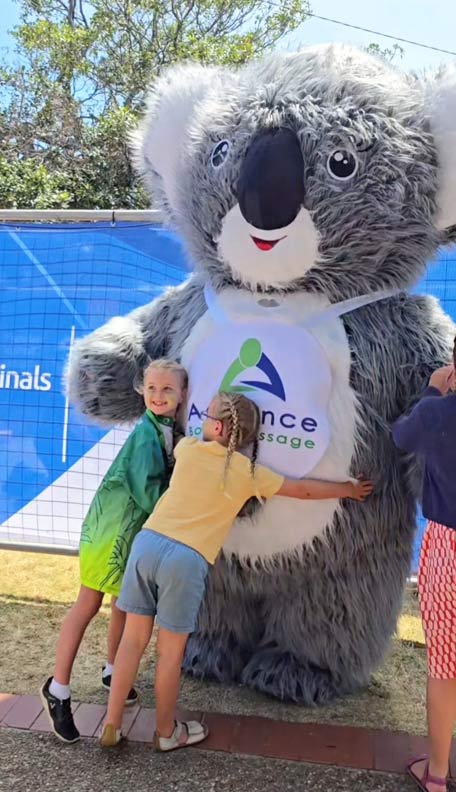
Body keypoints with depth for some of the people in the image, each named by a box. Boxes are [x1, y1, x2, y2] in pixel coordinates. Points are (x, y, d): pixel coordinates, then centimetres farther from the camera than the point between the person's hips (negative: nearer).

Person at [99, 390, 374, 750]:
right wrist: (348, 489, 29)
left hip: (148, 542, 4)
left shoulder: (187, 448, 8)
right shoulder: (250, 472, 3)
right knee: (171, 648, 12)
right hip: (186, 559, -3)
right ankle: (167, 732, 32)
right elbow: (302, 489, 13)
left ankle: (112, 726, 25)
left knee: (134, 638, 14)